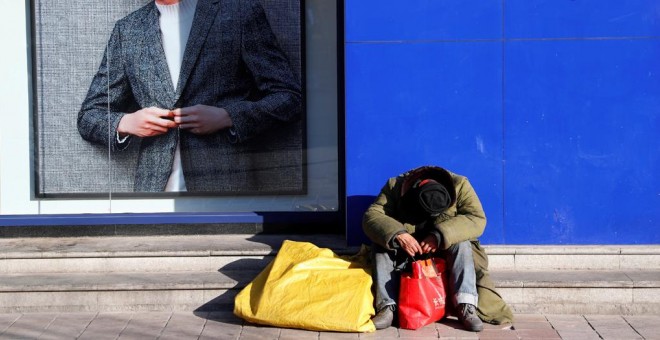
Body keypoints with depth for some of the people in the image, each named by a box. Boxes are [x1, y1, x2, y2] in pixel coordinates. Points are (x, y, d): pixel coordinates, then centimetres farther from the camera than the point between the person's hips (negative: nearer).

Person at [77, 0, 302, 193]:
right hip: (155, 190, 3)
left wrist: (226, 117, -11)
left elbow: (290, 98, 2)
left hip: (228, 187, -2)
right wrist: (126, 123, -3)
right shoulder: (127, 30, 16)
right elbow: (88, 116, 19)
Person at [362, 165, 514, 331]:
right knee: (383, 244, -27)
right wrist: (397, 234, -43)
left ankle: (465, 307, -38)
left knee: (461, 244, -31)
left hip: (444, 250, -1)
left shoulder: (459, 185, -19)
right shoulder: (395, 186, -18)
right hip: (407, 249, 1)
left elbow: (477, 219, -28)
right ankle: (387, 307, -31)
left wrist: (439, 235, -39)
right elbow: (371, 217, -25)